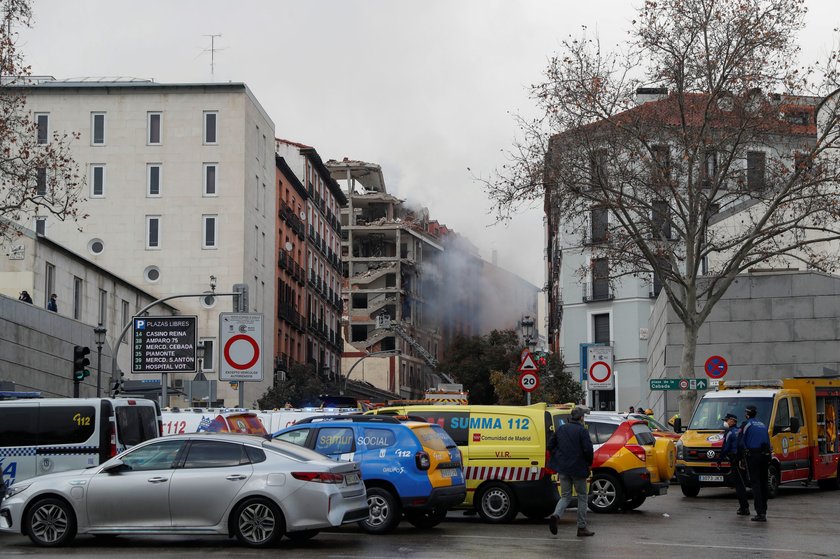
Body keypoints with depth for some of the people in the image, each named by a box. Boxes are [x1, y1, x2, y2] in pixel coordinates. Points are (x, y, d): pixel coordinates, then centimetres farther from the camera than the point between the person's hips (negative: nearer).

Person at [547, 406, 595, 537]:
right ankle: (582, 528, 11)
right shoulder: (582, 431, -11)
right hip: (578, 468, -5)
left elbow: (550, 445, 9)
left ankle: (556, 515, -16)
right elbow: (588, 449, -17)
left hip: (563, 468, 5)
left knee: (565, 496, 13)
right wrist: (589, 464, -1)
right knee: (582, 497, 9)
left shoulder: (561, 429, 7)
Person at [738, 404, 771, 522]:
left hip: (753, 455, -6)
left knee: (755, 483, -8)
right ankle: (763, 511, 18)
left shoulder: (746, 424, -1)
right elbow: (767, 442, 19)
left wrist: (744, 451, 17)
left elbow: (740, 442, -1)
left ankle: (760, 513, -17)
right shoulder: (763, 425, 19)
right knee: (763, 483, 13)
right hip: (765, 455, 6)